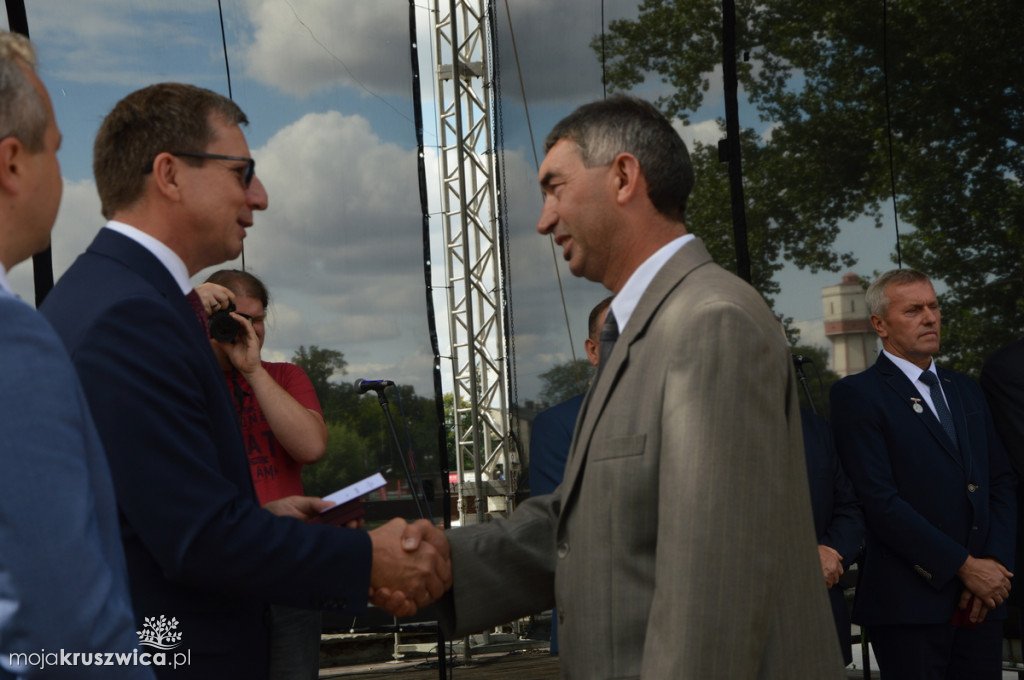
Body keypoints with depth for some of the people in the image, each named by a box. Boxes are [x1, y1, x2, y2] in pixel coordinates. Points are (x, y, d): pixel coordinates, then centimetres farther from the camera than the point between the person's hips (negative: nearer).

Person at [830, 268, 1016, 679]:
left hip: (982, 602, 6)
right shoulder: (857, 395, -4)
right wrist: (964, 567, -12)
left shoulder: (965, 391, 18)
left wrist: (995, 562, -2)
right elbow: (880, 502, -12)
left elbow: (1001, 483, 15)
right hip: (910, 604, -6)